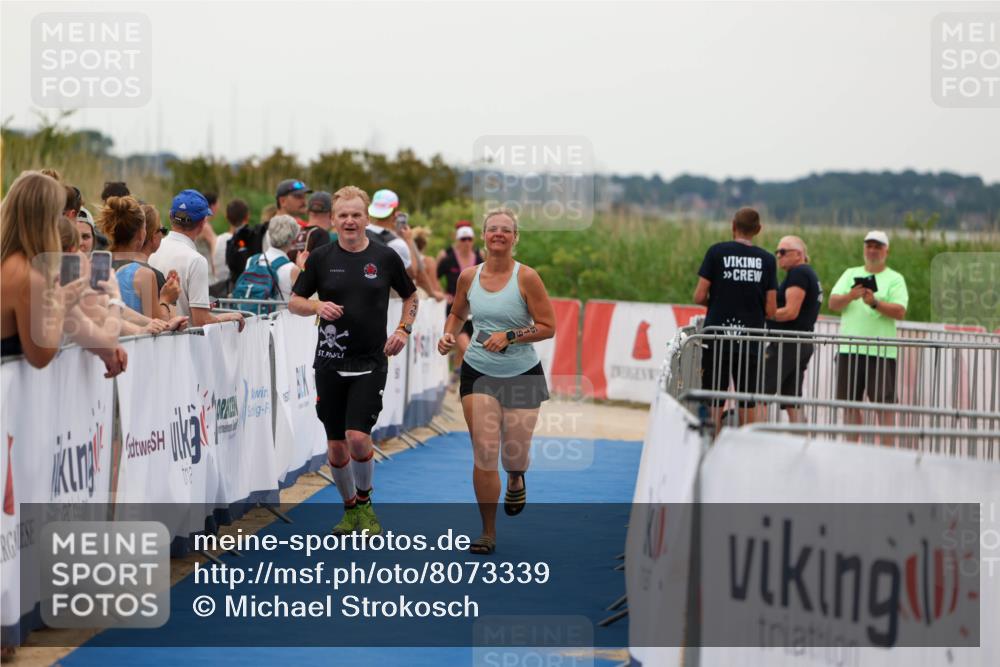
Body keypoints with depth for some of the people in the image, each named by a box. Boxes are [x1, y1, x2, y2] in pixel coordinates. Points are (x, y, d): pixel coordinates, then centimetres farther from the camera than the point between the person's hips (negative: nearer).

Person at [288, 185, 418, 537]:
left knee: (358, 436, -16)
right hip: (330, 362, 2)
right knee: (335, 443, 6)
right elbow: (294, 301, 9)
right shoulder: (320, 257, 2)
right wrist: (317, 306, -12)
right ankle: (350, 508, 25)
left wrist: (403, 329, 1)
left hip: (370, 362, -2)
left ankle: (365, 502, 9)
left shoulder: (385, 257, 1)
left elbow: (411, 295, 16)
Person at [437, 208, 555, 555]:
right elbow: (457, 313, 20)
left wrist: (509, 336, -21)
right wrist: (449, 335, -1)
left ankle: (516, 481, 45)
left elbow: (548, 327, -10)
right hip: (478, 371, 2)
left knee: (515, 455, 5)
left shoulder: (526, 277, -10)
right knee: (484, 454, -7)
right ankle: (488, 533, 5)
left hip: (522, 373, -2)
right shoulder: (468, 277, 1)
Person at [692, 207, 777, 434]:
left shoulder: (717, 252, -2)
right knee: (747, 404, 8)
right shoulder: (767, 259, 3)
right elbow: (771, 310, 1)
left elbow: (699, 297, -4)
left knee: (714, 404, 4)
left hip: (717, 338, -1)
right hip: (750, 342, 1)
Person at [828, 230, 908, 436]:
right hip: (849, 350, 4)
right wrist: (850, 296, -16)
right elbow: (833, 303, 4)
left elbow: (900, 312, -8)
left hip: (881, 352, -4)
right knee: (850, 404, 7)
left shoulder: (895, 279, 6)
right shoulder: (851, 274, 16)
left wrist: (875, 303, -23)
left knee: (884, 405, -6)